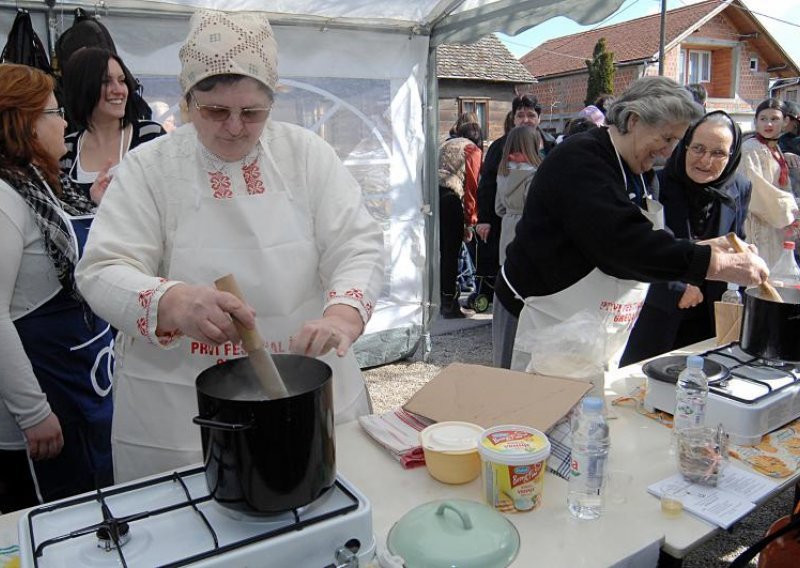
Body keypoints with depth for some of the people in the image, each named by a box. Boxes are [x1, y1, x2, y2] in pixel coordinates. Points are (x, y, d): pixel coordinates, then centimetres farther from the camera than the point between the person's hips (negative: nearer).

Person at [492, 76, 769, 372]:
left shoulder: (633, 173, 12)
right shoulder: (579, 161, -19)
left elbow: (650, 244, 17)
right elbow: (625, 243, -30)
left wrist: (707, 247, 1)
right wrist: (721, 265, -27)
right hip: (545, 322, -9)